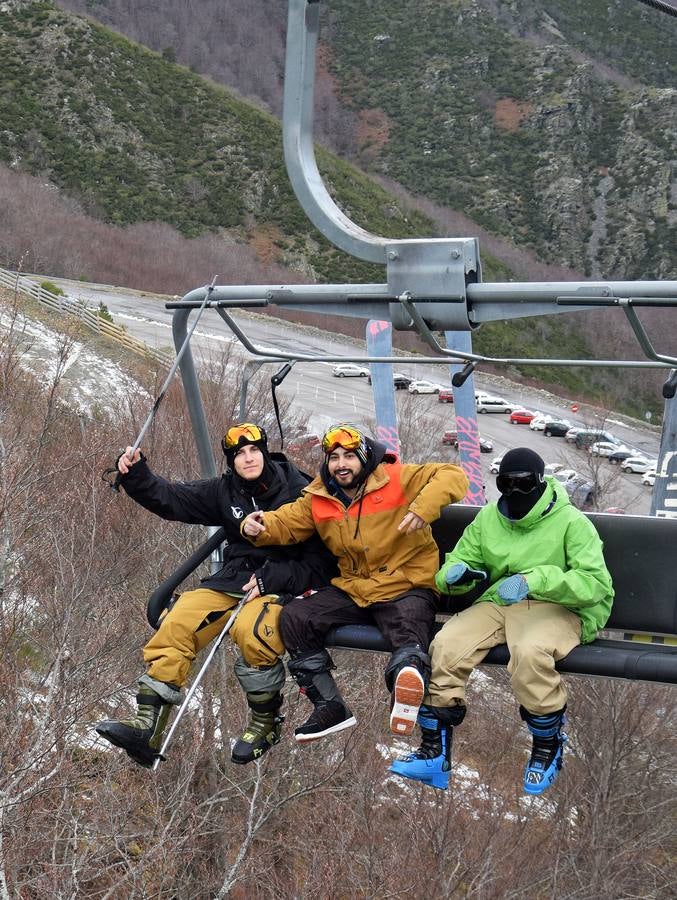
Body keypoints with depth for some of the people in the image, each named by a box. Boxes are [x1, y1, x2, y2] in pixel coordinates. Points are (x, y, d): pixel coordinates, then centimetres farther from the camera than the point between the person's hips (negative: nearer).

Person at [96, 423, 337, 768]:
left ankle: (266, 723, -13)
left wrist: (272, 579, -18)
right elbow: (171, 499, 9)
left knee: (251, 630, -37)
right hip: (233, 580, 5)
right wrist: (136, 475, -9)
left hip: (283, 585, -5)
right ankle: (146, 727, -23)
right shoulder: (225, 491, 10)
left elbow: (322, 558, -7)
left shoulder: (297, 490, -5)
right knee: (175, 622, -18)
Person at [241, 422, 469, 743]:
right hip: (352, 590, 5)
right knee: (294, 618, -9)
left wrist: (424, 508, -32)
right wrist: (259, 527, -13)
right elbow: (285, 523, 11)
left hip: (407, 587, -5)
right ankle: (330, 707, -7)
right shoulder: (318, 498, 6)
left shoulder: (396, 480, -9)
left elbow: (453, 476, -14)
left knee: (410, 648, -34)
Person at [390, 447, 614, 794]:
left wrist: (534, 580, -30)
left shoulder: (570, 521, -6)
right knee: (446, 645, -23)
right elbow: (456, 564, 14)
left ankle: (548, 748, -13)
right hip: (496, 603, 5)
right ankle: (435, 752, -15)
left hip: (553, 606, -5)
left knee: (530, 652, -38)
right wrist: (454, 574, -14)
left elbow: (596, 583, -17)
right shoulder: (488, 518, 11)